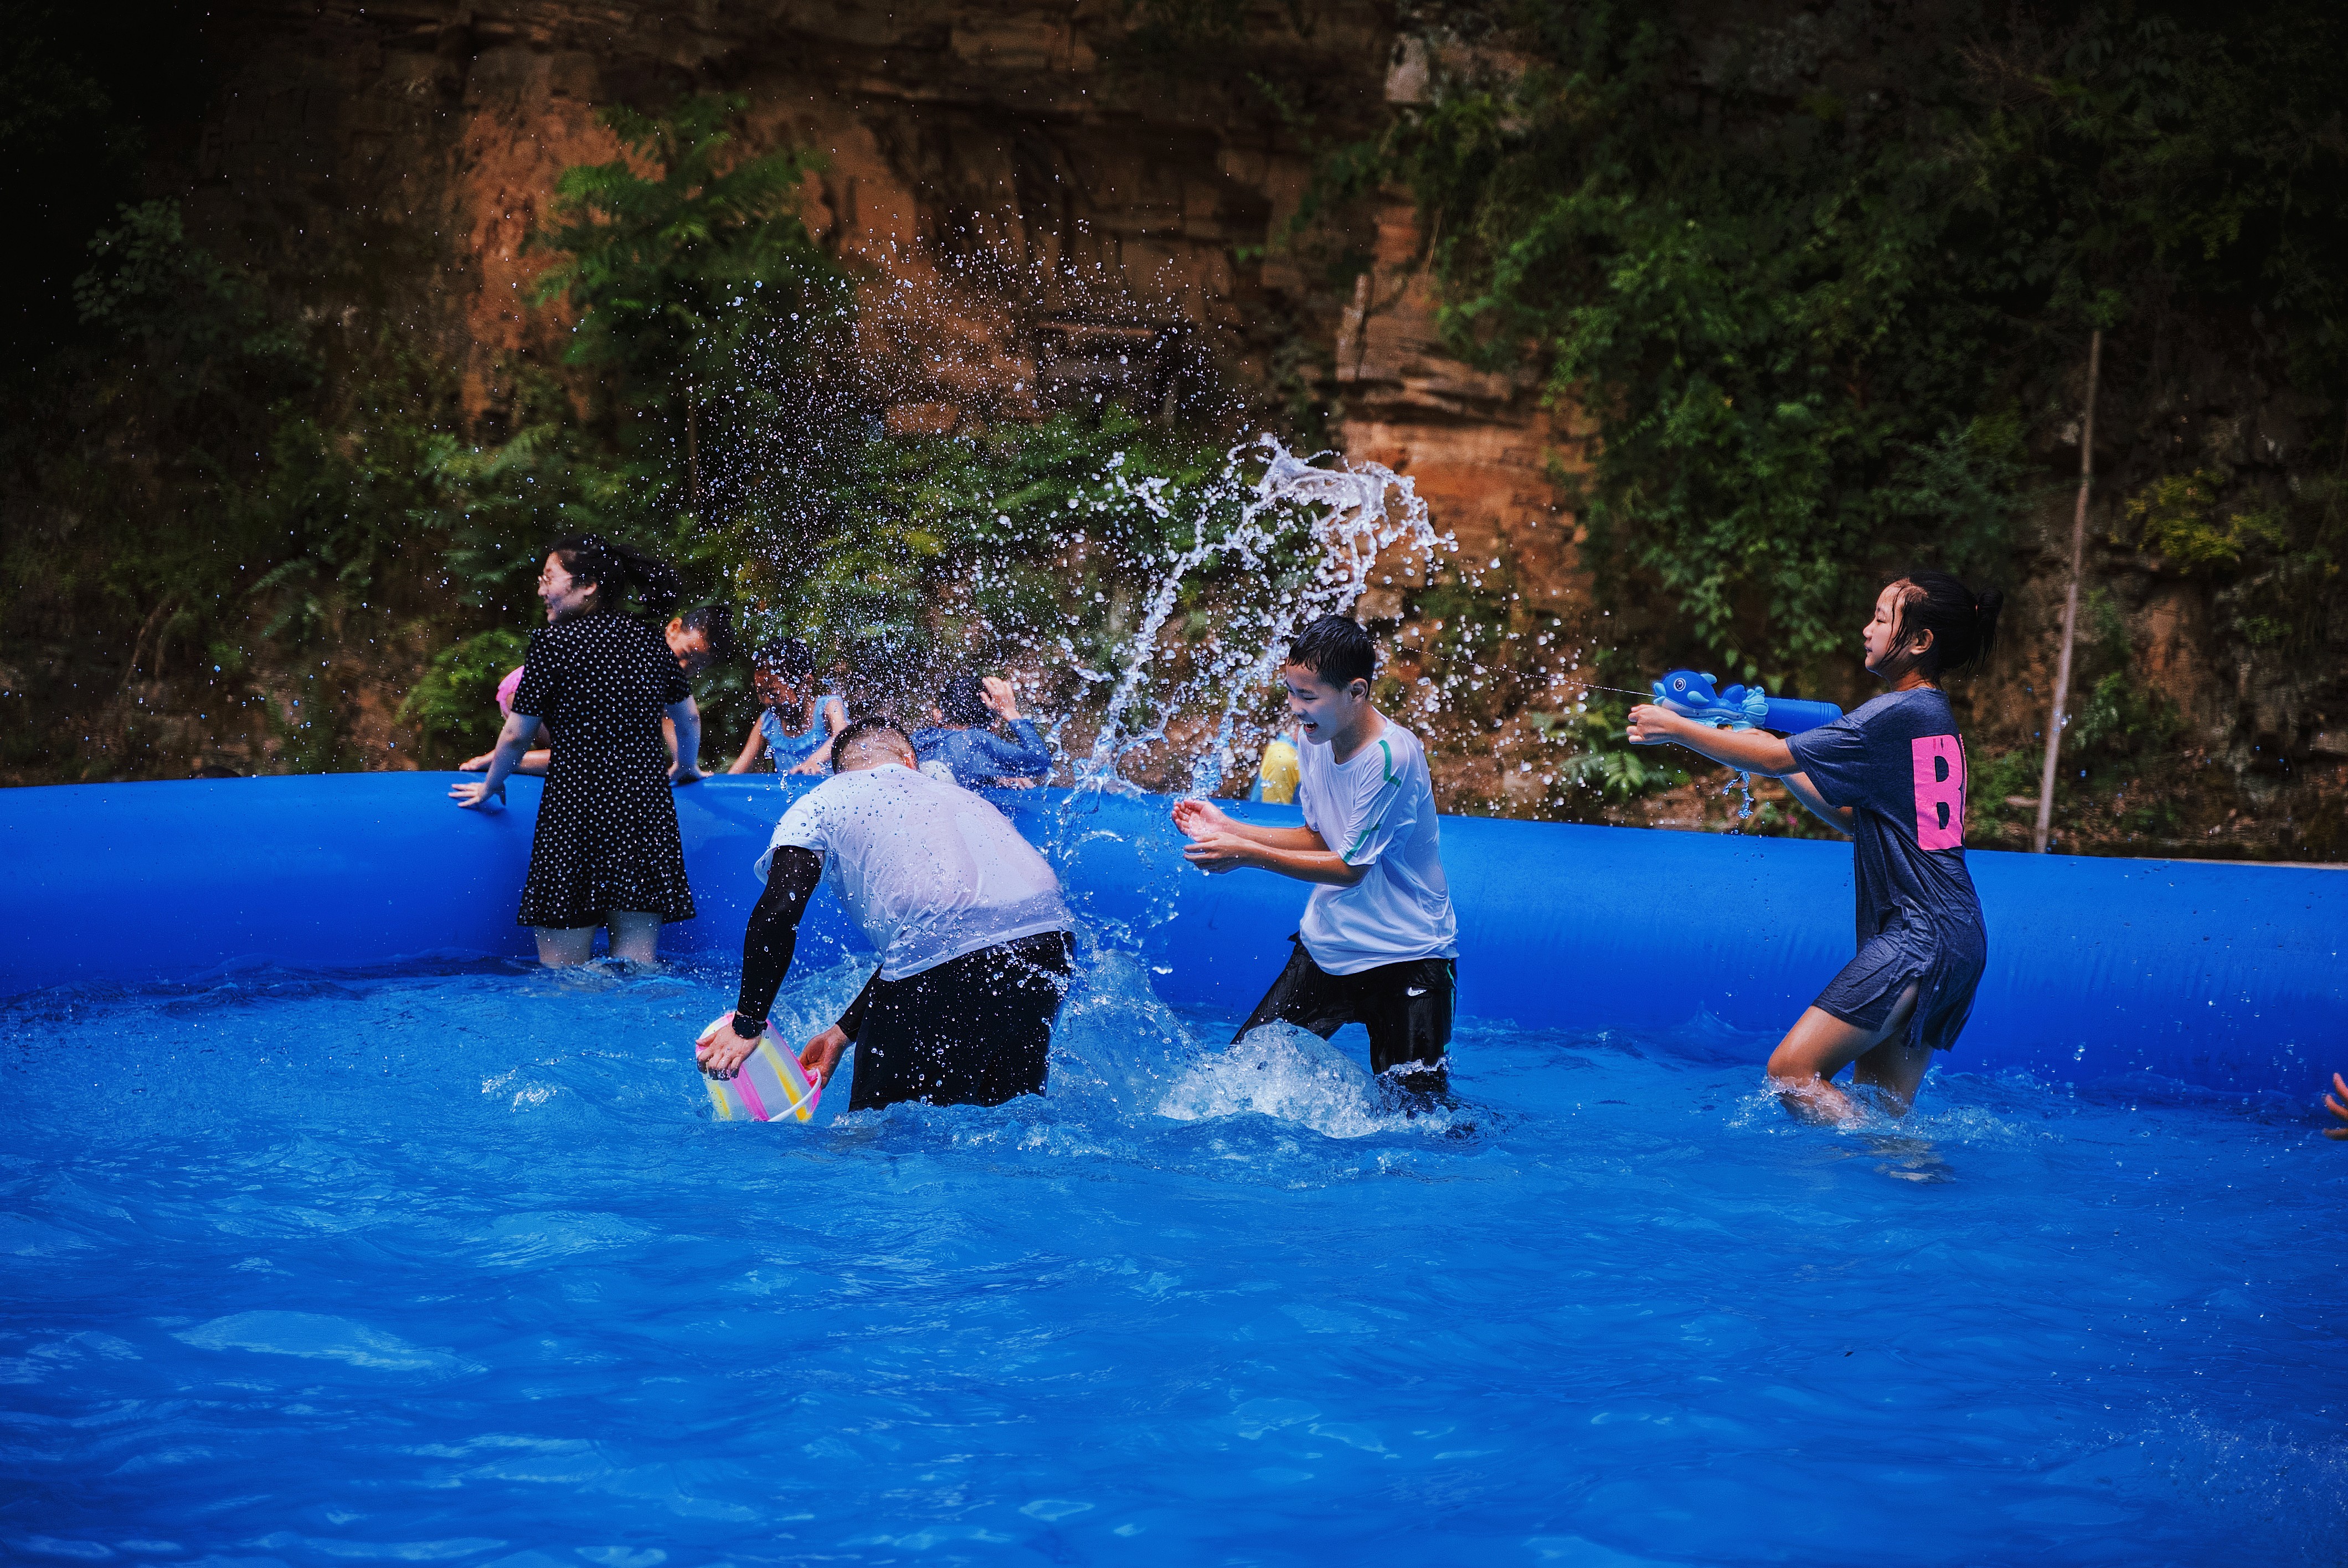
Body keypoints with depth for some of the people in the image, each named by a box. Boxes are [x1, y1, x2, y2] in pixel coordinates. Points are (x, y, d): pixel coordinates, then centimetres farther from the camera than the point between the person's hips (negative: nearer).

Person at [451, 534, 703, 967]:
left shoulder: (553, 642, -5)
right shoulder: (650, 642, 10)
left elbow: (517, 735, -1)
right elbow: (689, 720, 23)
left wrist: (490, 785, 18)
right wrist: (683, 768, 43)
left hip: (576, 807, -5)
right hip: (647, 806, 5)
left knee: (563, 976, 0)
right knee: (638, 967, 5)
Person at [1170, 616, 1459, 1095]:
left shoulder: (1391, 755, -24)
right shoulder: (1314, 739, 0)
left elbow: (1350, 866, -18)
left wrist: (1246, 853, -17)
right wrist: (1226, 827, 0)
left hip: (1405, 958, -7)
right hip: (1326, 946, 7)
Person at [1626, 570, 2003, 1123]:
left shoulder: (1899, 714, -11)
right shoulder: (1936, 718, 19)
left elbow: (1774, 759, -9)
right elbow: (1854, 818, 25)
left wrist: (1675, 728, 0)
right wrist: (1778, 758, 20)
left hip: (1918, 937, -10)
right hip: (1955, 938, 10)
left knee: (1792, 1069, -13)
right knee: (1881, 1109, 9)